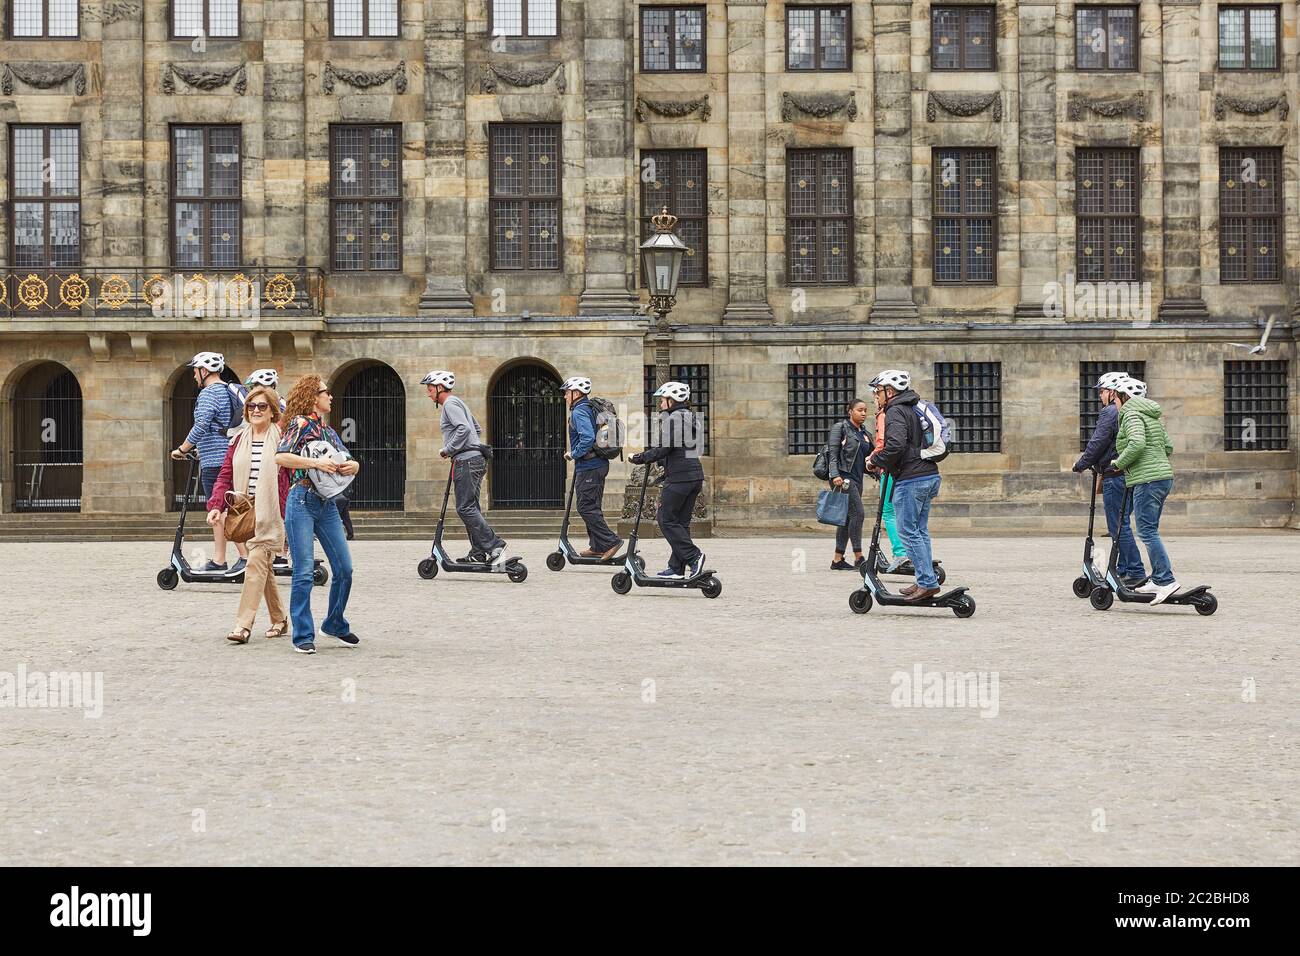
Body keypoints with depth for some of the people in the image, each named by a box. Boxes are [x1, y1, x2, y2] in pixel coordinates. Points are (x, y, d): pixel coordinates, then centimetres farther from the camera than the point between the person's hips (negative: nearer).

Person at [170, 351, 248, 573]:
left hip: (214, 460, -10)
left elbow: (201, 426, -22)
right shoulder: (229, 392, 17)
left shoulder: (209, 393, -12)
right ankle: (218, 560, 15)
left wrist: (182, 449, -14)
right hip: (229, 458, 10)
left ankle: (246, 556, -14)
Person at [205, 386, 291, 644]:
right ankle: (279, 620, 24)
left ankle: (243, 625, -17)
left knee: (256, 562, -15)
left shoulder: (282, 439, -3)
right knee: (263, 567, 11)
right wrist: (216, 505, -6)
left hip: (272, 514, -6)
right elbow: (225, 476, 9)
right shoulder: (239, 441, 13)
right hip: (247, 512, 6)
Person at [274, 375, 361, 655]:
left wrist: (353, 466, -1)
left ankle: (335, 624, 24)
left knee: (344, 568, 5)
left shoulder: (328, 430, 18)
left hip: (327, 504, 7)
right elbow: (280, 457, -16)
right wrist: (316, 463, -20)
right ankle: (303, 635, 0)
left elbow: (348, 462, 22)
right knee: (304, 571, -6)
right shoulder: (301, 424, -3)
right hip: (302, 502, -7)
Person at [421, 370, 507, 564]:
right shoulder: (458, 403, 24)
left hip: (466, 461, -11)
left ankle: (495, 546, -17)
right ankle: (478, 553, 11)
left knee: (465, 508, -12)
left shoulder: (450, 404, -8)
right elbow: (477, 429, 29)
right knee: (471, 507, 11)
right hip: (475, 460, 11)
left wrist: (447, 450, -15)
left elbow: (464, 428, -23)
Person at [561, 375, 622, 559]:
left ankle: (611, 542, -11)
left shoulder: (579, 412, -15)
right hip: (599, 464, 10)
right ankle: (597, 546, 19)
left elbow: (588, 438, -29)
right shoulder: (590, 409, 15)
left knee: (586, 507, -7)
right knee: (593, 507, 15)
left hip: (588, 468, -10)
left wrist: (574, 454, -16)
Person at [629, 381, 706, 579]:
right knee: (681, 522, 11)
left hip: (679, 477, -9)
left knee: (666, 520, -3)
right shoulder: (693, 418, 18)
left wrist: (639, 458, -3)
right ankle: (677, 568, 11)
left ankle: (693, 556, -12)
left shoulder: (672, 419, -10)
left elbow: (663, 449, -15)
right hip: (696, 475, 9)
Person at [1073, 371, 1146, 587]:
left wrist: (1081, 464, 0)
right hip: (1130, 475, 10)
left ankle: (1136, 572, -10)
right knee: (1121, 525, 16)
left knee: (1119, 527, -7)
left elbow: (1097, 443, -15)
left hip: (1114, 477, -10)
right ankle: (1122, 570, 20)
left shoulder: (1110, 413, -12)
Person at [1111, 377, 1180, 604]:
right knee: (1151, 531, 13)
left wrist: (1119, 463, -11)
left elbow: (1137, 443, -24)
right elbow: (1168, 447, 22)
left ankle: (1166, 580, -18)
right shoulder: (1152, 416, 21)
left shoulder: (1132, 414, -8)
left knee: (1147, 531, -11)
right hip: (1164, 477, 10)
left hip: (1147, 481, -10)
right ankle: (1157, 579, 13)